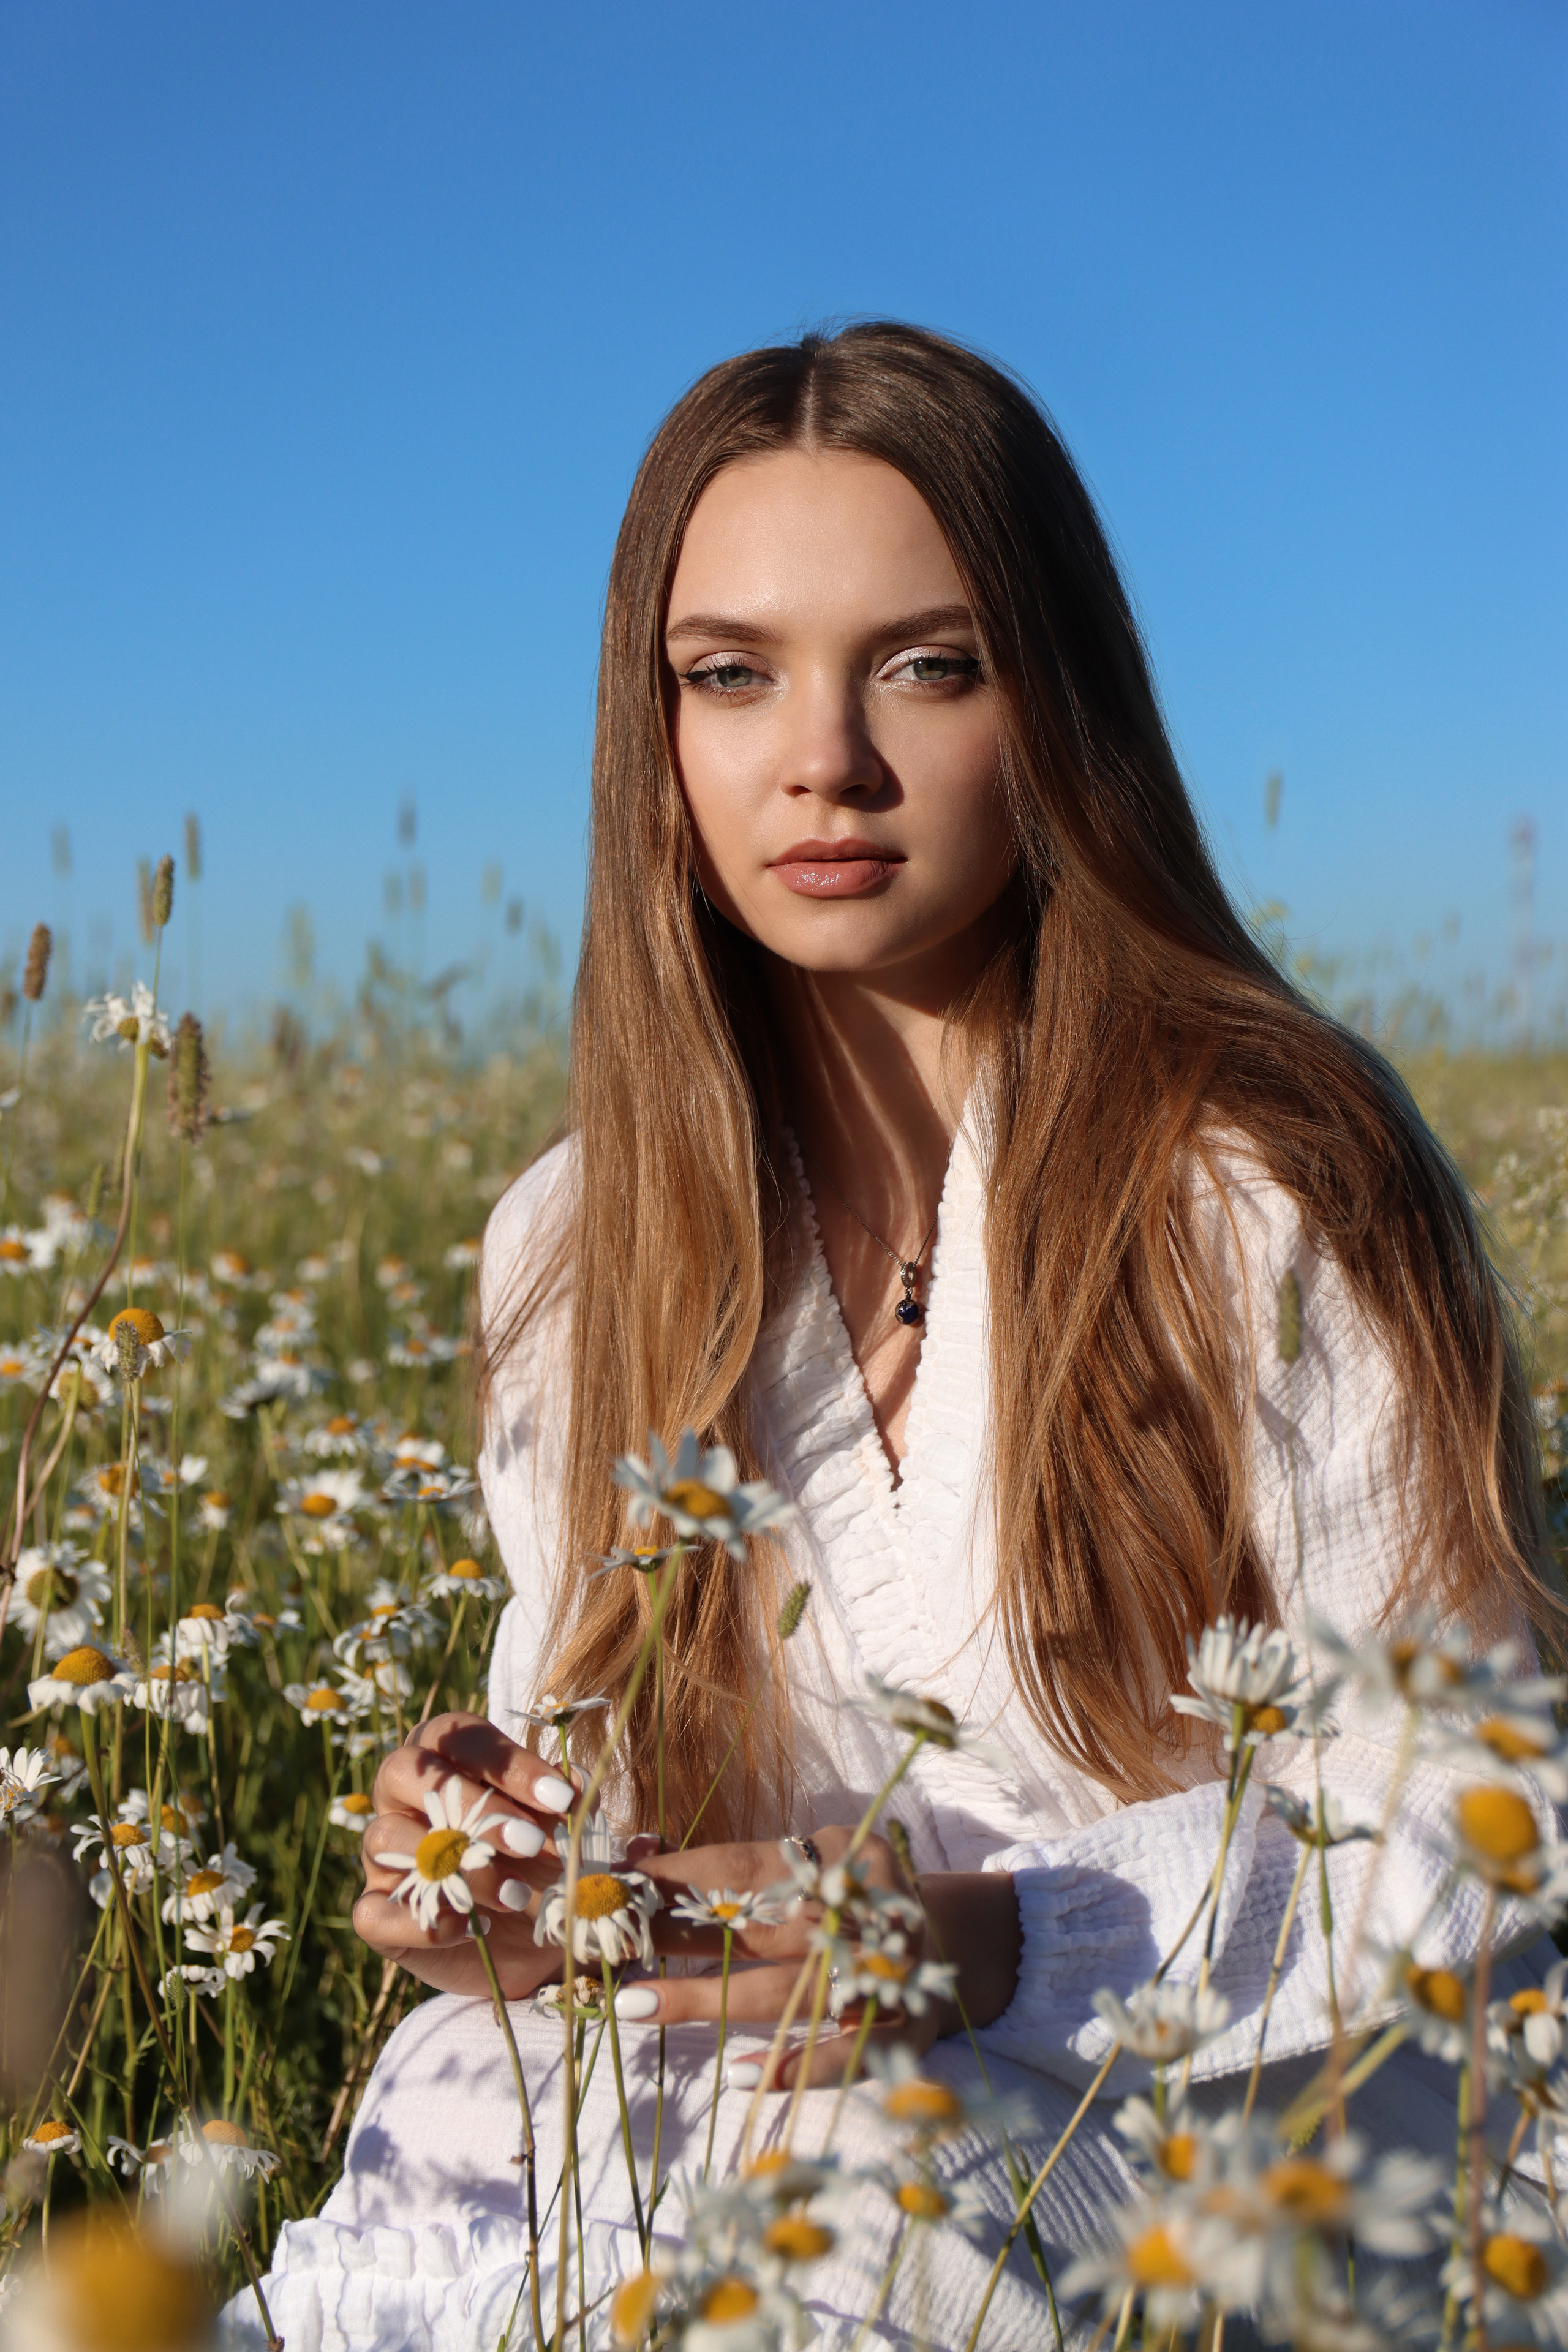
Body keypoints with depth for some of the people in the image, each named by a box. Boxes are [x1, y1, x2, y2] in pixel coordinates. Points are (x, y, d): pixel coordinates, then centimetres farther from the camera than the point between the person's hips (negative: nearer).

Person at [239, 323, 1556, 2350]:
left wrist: (1001, 1948, -25)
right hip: (695, 2142, 3)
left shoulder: (1275, 1191, -11)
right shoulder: (577, 1250, 3)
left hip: (1210, 2181, -3)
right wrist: (491, 1844, -11)